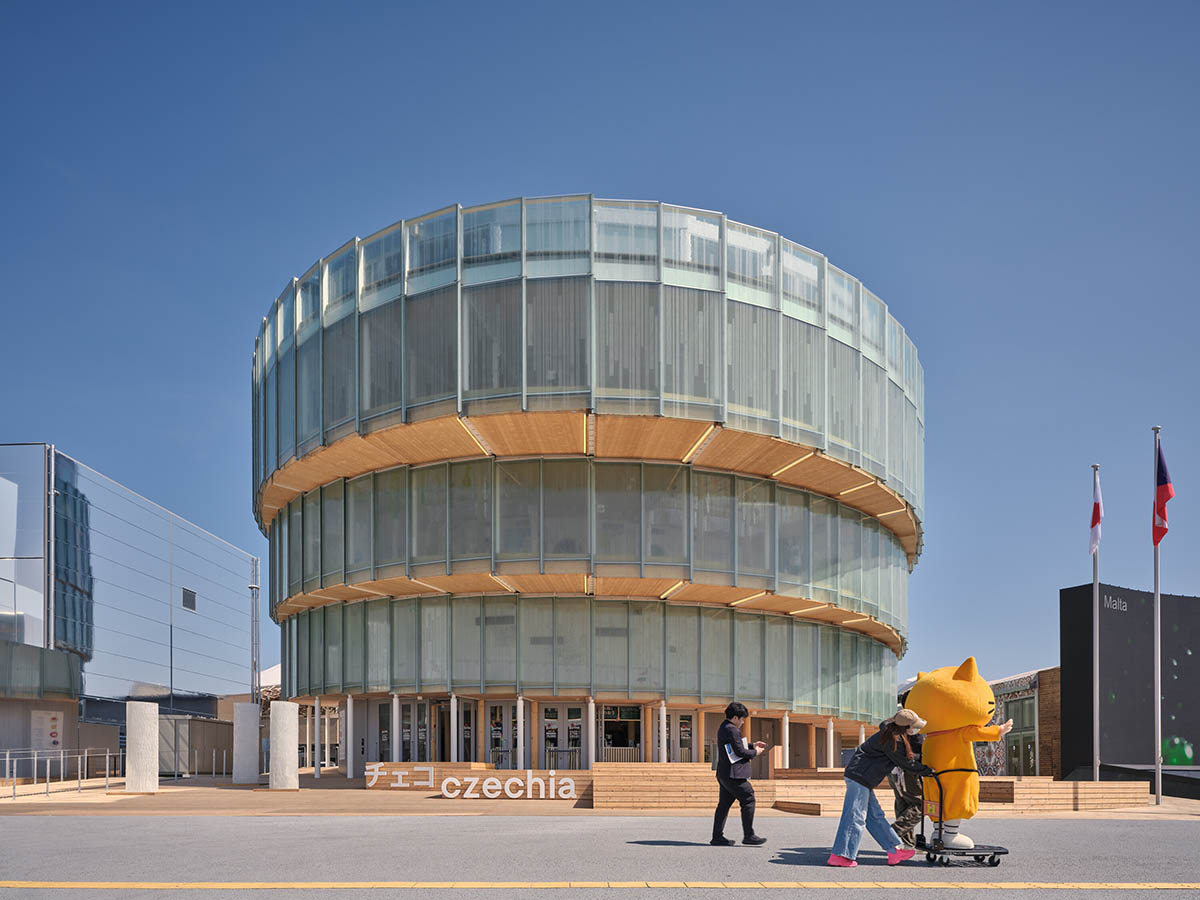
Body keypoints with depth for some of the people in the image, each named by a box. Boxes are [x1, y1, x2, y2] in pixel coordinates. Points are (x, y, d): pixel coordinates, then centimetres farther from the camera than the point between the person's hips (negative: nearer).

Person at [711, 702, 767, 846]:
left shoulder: (723, 728, 17)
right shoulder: (731, 730, -16)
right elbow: (740, 751, -17)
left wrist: (752, 745, 20)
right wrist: (755, 752, -1)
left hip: (723, 774, 11)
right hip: (733, 775, -10)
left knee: (724, 804, 11)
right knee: (748, 799, -4)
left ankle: (717, 837, 12)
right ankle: (748, 835, -2)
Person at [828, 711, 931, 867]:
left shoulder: (890, 733, 10)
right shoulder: (892, 741, -19)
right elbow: (906, 764, -8)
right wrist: (928, 771, 4)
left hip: (859, 776, 10)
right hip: (859, 776, -10)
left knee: (875, 816, 11)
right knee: (855, 815, -9)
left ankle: (895, 850, 14)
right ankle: (839, 855, -7)